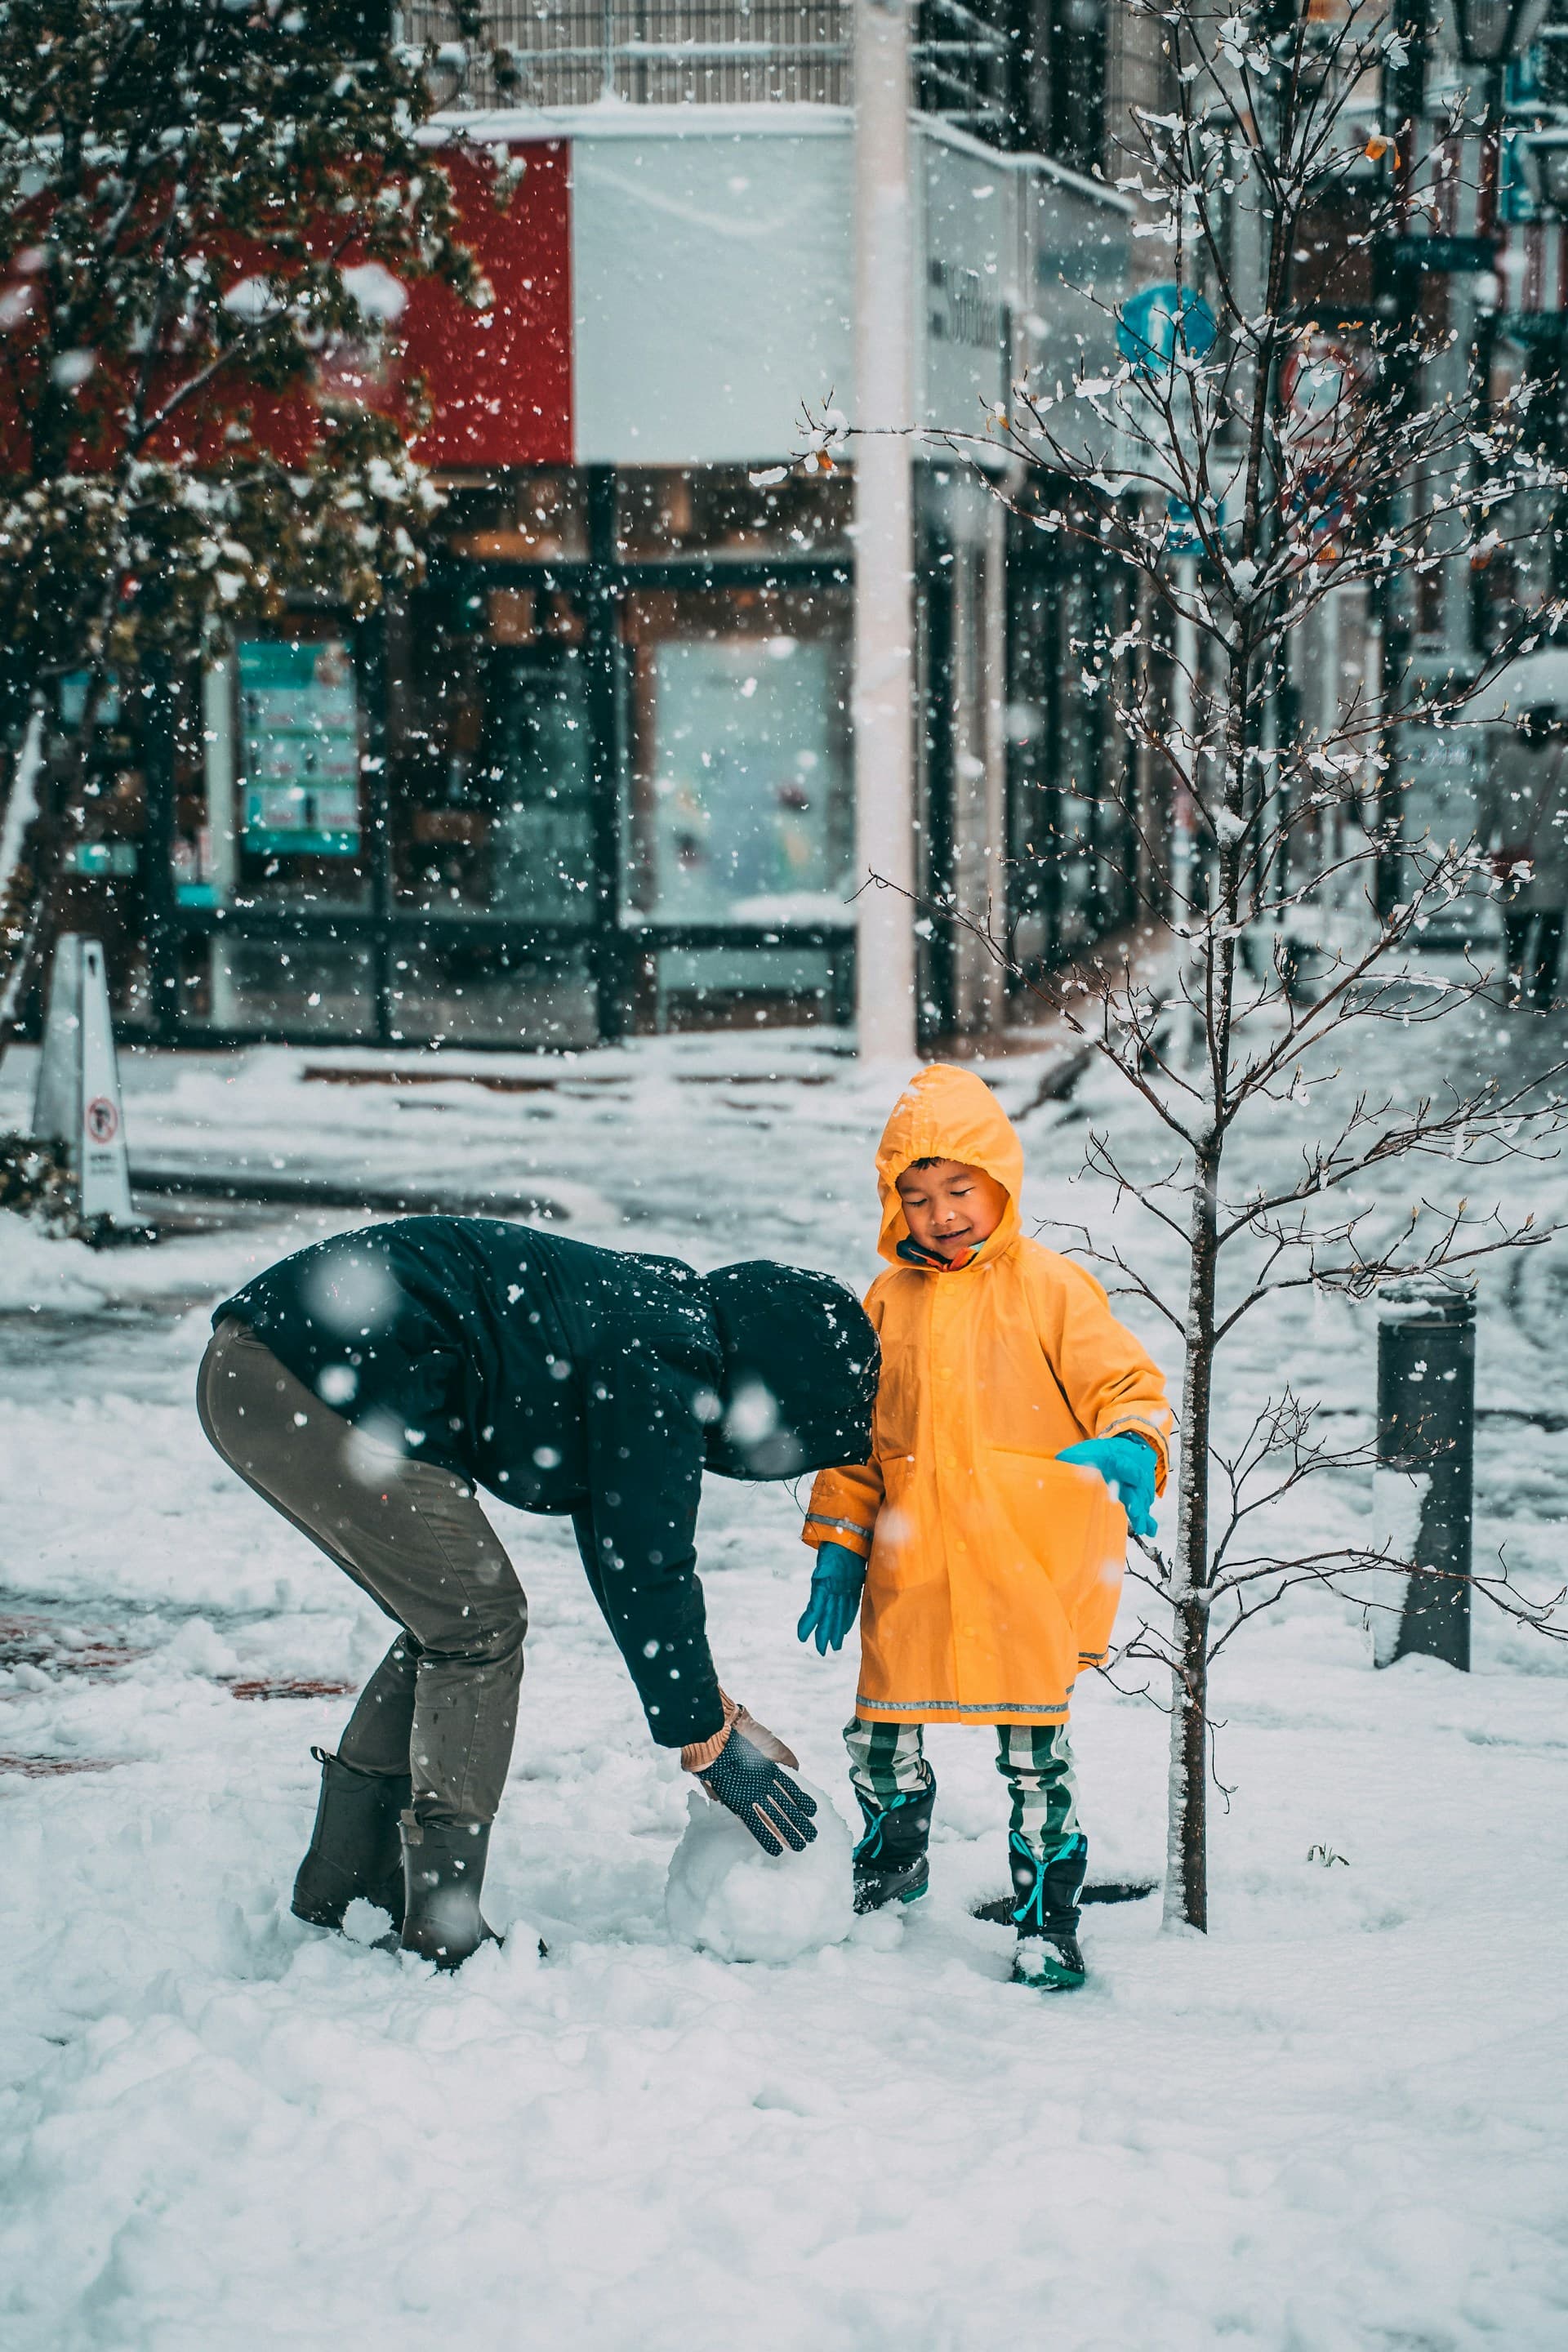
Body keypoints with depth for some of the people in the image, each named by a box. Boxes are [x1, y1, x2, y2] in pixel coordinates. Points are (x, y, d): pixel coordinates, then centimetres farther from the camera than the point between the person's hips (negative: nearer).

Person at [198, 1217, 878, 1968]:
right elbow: (648, 1569, -9)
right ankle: (443, 1941, 0)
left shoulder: (647, 1316, 21)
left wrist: (709, 1707, 30)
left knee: (452, 1619, 18)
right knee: (480, 1623, -3)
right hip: (316, 1385, -10)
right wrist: (709, 1740, 1)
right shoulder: (660, 1369, -10)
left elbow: (615, 1546, 29)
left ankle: (343, 1890, 25)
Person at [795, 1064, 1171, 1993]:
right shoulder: (889, 1301, 10)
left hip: (1030, 1567, -4)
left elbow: (1128, 1384, -2)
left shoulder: (1051, 1286, -1)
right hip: (914, 1566, 4)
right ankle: (892, 1868, 38)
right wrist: (838, 1547, 14)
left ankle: (1050, 1925, 11)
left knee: (1035, 1755, -2)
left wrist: (1132, 1448, -24)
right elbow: (858, 1431, 17)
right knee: (879, 1740, 9)